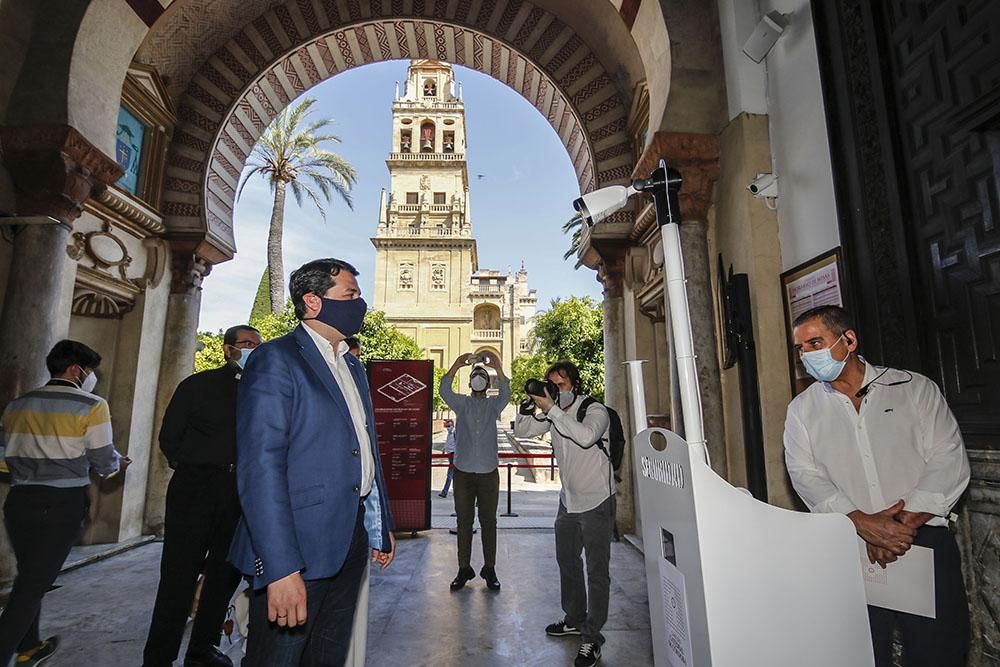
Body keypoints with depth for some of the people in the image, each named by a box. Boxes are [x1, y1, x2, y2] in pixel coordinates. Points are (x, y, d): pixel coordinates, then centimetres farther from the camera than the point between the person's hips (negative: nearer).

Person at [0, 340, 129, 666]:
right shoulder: (92, 406, -11)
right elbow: (104, 462, -8)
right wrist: (118, 461, 14)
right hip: (62, 505, -6)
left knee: (28, 577, 21)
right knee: (35, 583, 5)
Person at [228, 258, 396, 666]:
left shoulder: (353, 367, 14)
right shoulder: (276, 360, -12)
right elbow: (260, 466, -20)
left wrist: (382, 525, 18)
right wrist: (281, 568, -23)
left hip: (351, 541, 8)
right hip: (298, 547, -7)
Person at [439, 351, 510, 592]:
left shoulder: (494, 405, 7)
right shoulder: (461, 404, 7)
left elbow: (506, 393, -14)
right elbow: (444, 391, -12)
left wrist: (497, 367, -28)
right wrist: (456, 366, -25)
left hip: (489, 473, 0)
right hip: (463, 472, 0)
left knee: (488, 522, 6)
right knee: (464, 523, 7)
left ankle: (489, 569, 18)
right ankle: (464, 569, 19)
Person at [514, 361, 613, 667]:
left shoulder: (595, 410, -17)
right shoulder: (553, 414, 2)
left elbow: (586, 436, -37)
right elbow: (521, 431, 0)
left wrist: (551, 408, -34)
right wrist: (530, 403, -17)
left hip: (596, 501, -7)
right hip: (568, 501, 7)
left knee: (597, 571, 1)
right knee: (567, 562, 21)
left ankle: (592, 638, 14)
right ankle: (575, 620, 40)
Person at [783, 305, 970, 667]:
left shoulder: (914, 388, 4)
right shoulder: (802, 409, 6)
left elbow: (949, 460, -4)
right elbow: (805, 475, -4)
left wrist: (904, 525, -14)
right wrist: (863, 523, -18)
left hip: (924, 540, 0)